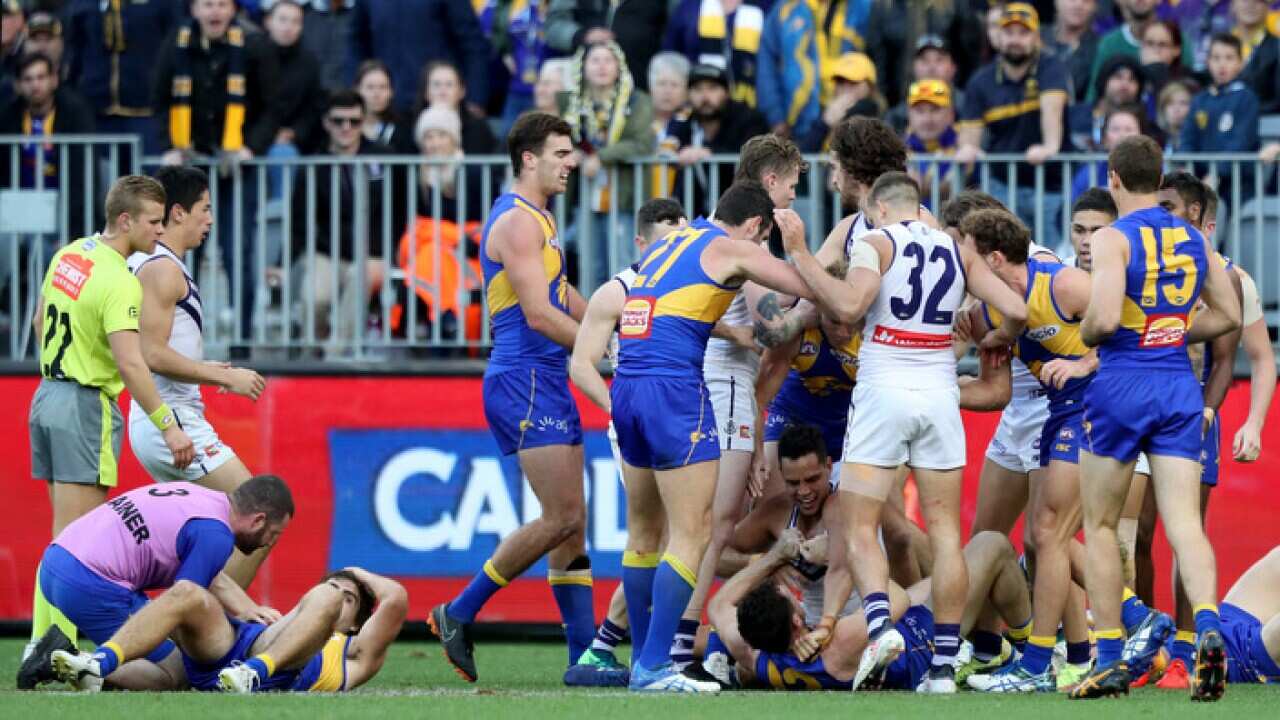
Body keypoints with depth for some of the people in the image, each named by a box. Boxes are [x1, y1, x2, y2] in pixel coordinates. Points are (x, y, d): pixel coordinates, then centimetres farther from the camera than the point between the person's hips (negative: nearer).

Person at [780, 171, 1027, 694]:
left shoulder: (875, 243, 0)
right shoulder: (959, 252, 12)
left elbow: (848, 307, -17)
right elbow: (1015, 311, 5)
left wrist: (801, 258, -8)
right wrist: (998, 340, 26)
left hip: (882, 391, -3)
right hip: (939, 393, 3)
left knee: (858, 527, 0)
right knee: (944, 532, 4)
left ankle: (879, 624, -25)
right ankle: (944, 664, 1)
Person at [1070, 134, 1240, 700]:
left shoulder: (1112, 239, -9)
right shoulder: (1193, 238, 9)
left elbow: (1103, 319, -21)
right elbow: (1228, 315, 16)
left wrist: (1086, 335, 0)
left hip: (1123, 383, -4)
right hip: (1179, 387, 4)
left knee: (1099, 526, 10)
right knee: (1184, 521, -3)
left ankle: (1110, 661, 9)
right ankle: (1207, 625, -29)